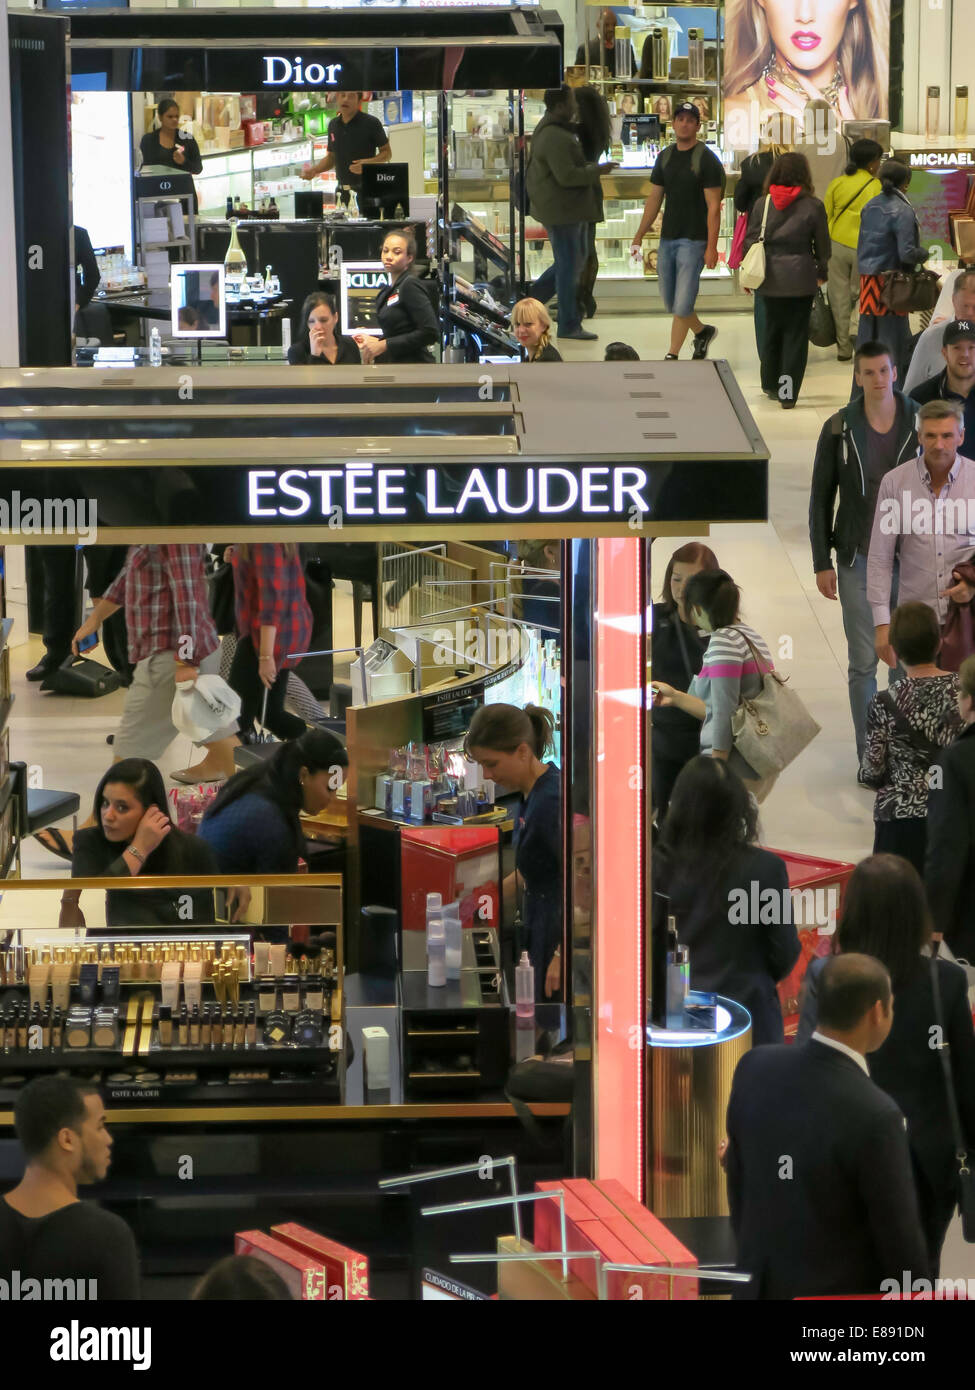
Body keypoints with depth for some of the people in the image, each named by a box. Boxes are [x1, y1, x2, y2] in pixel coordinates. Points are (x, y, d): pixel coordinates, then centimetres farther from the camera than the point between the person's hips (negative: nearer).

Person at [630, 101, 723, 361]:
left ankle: (672, 356, -1)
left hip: (693, 240, -7)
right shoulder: (665, 157, 11)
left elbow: (714, 207, -11)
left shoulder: (706, 160, -8)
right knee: (670, 303, 12)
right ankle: (702, 332, 36)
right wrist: (638, 238, 12)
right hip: (667, 239, 7)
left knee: (682, 305, -9)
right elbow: (654, 199, 16)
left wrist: (712, 247, -17)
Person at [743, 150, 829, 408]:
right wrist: (822, 272, 18)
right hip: (800, 278, -2)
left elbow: (751, 240, 4)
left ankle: (771, 385, 29)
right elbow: (822, 244, 2)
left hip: (769, 280, 2)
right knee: (795, 335, 3)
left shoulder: (762, 204, -1)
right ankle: (788, 394, 1)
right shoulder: (813, 206, -5)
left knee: (769, 331, 17)